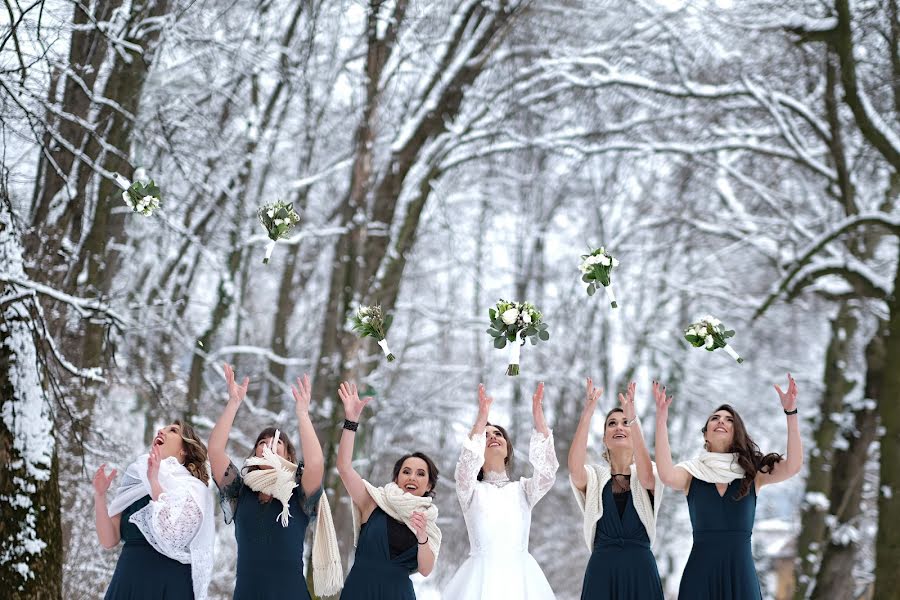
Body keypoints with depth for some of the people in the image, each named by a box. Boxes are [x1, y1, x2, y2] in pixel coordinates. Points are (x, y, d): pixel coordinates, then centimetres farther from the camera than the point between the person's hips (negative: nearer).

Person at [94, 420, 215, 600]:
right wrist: (100, 496, -5)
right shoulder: (134, 487, 12)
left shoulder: (192, 488, -3)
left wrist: (155, 483, -16)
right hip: (126, 585, 5)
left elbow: (173, 537, -19)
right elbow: (109, 540, 6)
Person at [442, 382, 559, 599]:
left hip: (520, 577, 2)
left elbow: (547, 471, -8)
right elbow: (466, 469, -16)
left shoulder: (523, 489, 11)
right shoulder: (471, 490, 6)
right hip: (482, 578, -1)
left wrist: (538, 418, -17)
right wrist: (481, 420, -25)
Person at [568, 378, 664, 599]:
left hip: (640, 567, 0)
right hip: (602, 568, 0)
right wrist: (587, 413, -25)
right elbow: (574, 468, -16)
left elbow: (645, 476, -19)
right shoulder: (595, 476, 7)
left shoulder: (649, 476, 6)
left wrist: (633, 418, -27)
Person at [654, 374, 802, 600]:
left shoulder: (752, 473, 5)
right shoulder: (693, 472, 3)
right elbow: (667, 475, -19)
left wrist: (791, 412, -19)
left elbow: (793, 466, -11)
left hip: (741, 572, 1)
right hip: (701, 572, -1)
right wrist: (661, 418, -23)